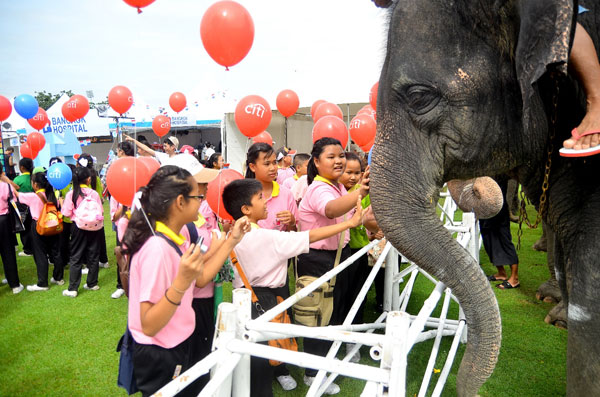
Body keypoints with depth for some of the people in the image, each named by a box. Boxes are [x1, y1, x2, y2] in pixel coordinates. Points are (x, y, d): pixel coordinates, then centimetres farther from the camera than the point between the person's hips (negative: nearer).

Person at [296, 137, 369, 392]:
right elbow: (331, 209, -50)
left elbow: (348, 216, 21)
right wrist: (360, 193, -66)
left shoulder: (339, 186, 4)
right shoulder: (318, 189, -25)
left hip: (338, 254, 9)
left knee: (337, 309, 23)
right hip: (317, 261, -9)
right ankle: (313, 373, 24)